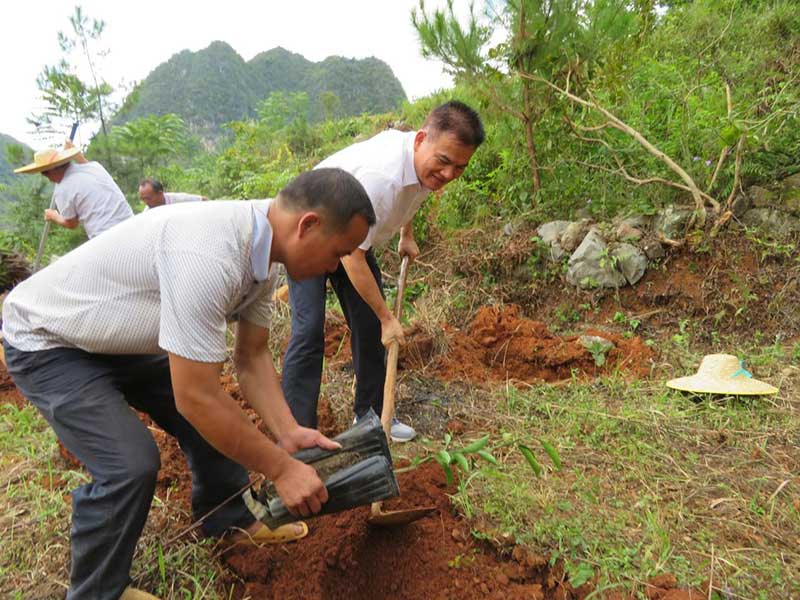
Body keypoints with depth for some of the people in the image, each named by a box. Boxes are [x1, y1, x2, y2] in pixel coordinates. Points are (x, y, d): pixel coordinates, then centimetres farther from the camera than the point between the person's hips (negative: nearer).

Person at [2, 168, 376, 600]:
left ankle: (227, 518, 33)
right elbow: (194, 398, -35)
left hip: (121, 338, 8)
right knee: (130, 464, -19)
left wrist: (288, 433, -14)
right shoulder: (208, 256, -40)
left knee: (218, 421, 8)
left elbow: (252, 356, -3)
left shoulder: (262, 248, -11)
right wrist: (280, 467, -24)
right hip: (46, 341, -8)